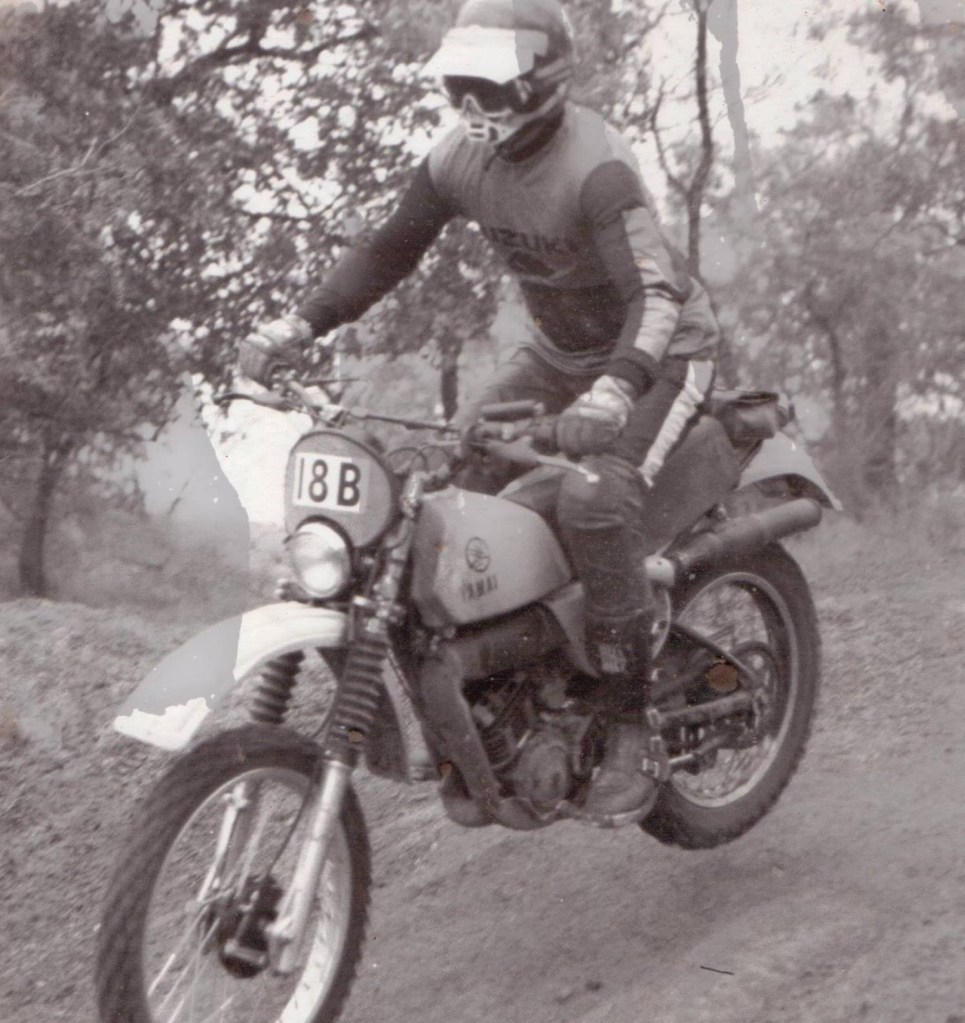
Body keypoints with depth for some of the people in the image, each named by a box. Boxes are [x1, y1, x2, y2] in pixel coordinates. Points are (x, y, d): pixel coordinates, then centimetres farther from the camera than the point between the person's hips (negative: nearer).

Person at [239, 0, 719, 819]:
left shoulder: (595, 166, -29)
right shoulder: (461, 160, -6)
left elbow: (655, 295, -38)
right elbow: (390, 251, 2)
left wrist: (613, 391, -56)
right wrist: (300, 325, -11)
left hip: (660, 352, -8)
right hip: (559, 352, 8)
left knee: (592, 502, -31)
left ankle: (630, 729, -18)